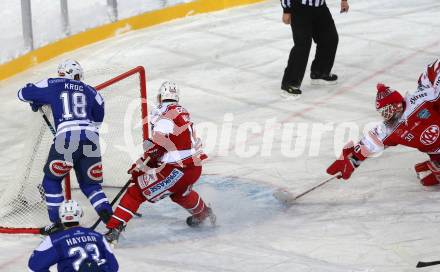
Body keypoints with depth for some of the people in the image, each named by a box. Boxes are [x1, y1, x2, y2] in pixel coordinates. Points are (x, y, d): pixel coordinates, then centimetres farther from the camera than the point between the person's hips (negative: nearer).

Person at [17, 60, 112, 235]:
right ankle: (110, 219, -1)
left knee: (51, 180, 16)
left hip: (67, 137, -3)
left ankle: (57, 222, 10)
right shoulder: (90, 91, 22)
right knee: (90, 184, 17)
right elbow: (98, 118, 26)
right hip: (91, 139, 3)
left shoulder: (52, 85, 14)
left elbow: (23, 94, 21)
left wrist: (36, 102, 42)